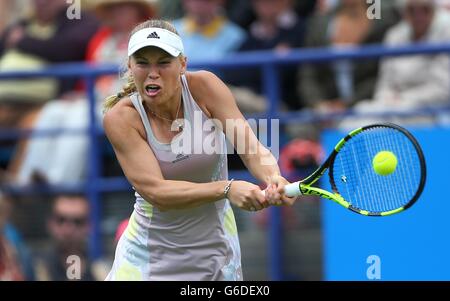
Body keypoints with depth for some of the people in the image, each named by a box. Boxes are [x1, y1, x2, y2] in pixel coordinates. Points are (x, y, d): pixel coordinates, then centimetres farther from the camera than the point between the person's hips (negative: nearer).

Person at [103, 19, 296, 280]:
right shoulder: (120, 118, -19)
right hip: (150, 255, -1)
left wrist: (273, 179, -45)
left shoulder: (204, 87, -14)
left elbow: (251, 147, -22)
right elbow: (156, 192, -27)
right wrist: (227, 189, -40)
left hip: (216, 249, 1)